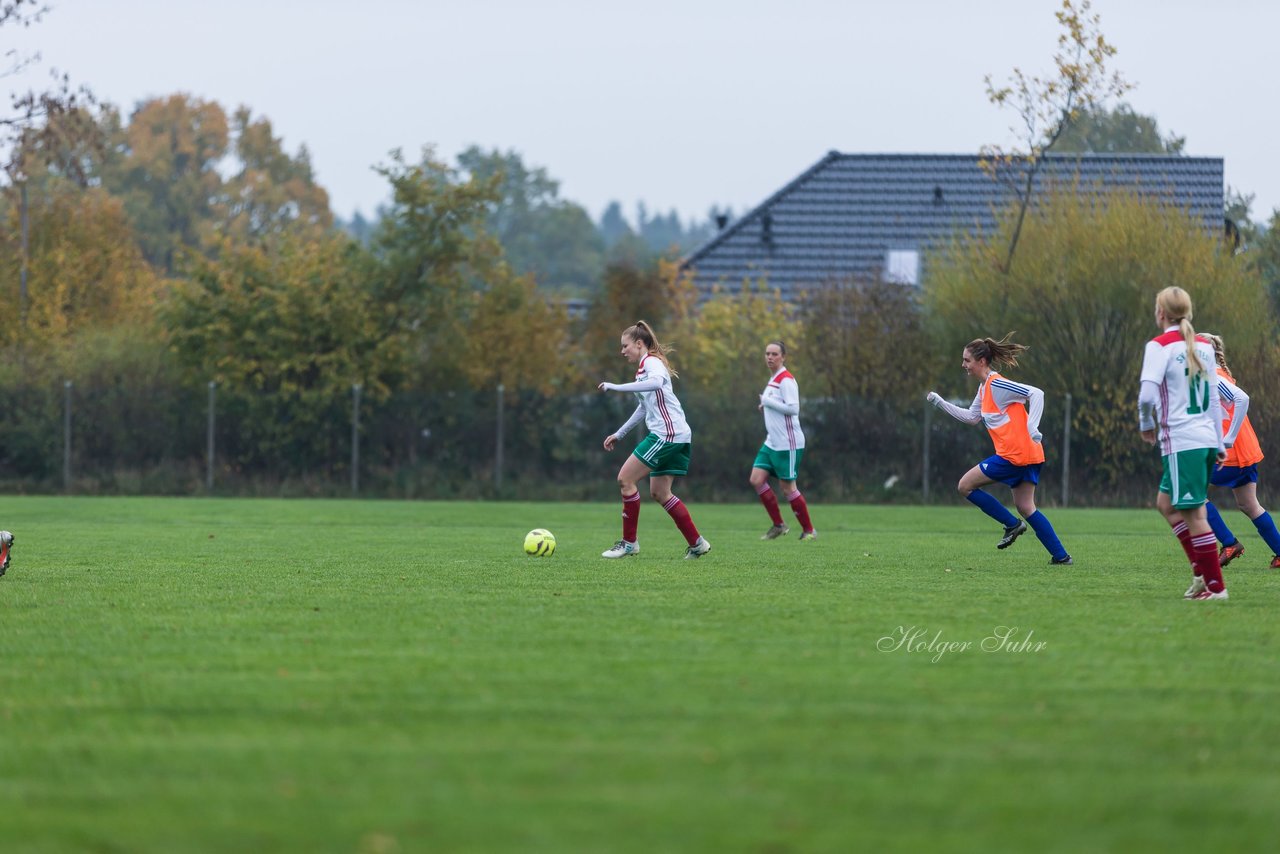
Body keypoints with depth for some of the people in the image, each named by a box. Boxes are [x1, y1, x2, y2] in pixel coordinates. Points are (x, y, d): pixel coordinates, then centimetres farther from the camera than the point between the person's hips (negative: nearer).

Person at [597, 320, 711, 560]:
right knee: (659, 492, 12)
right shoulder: (644, 367, 23)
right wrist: (619, 434, 35)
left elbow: (656, 382, -33)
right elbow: (645, 407, 34)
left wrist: (616, 387, -31)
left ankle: (629, 543, -3)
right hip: (677, 436, 10)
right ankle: (697, 543, 12)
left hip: (667, 433, -10)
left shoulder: (651, 361, -7)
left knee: (626, 478, -8)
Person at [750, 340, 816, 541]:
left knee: (787, 486, -4)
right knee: (757, 479, 0)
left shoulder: (786, 380, -14)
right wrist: (765, 405, 8)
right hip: (772, 442, 9)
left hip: (788, 444, -9)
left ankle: (809, 530, 10)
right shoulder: (773, 379, 15)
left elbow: (793, 408, -23)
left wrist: (767, 401, -18)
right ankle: (778, 525, 10)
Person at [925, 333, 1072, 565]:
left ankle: (1012, 524, 4)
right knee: (1025, 507, 11)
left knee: (965, 485, 0)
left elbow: (1036, 393, -21)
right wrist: (940, 403, 26)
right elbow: (971, 417, 28)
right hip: (1027, 455, 10)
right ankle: (1061, 556, 7)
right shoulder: (984, 388, 15)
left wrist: (1032, 427, -30)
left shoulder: (997, 385, -14)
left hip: (1014, 455, -10)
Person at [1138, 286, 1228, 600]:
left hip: (1181, 442, -8)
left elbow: (1147, 395, -18)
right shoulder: (1204, 346, 13)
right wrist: (1220, 444, 20)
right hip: (1206, 439, 8)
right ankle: (1201, 569, 14)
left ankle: (1216, 586, -2)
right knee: (1166, 503, 20)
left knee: (1193, 514, -3)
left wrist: (1147, 424, 1)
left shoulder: (1160, 346, -8)